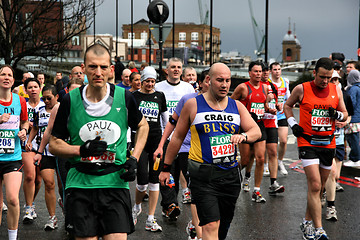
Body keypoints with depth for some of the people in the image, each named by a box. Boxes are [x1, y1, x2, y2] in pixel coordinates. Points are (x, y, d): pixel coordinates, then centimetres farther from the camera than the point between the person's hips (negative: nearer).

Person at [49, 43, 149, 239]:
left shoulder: (124, 97, -1)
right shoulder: (70, 100, -2)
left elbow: (142, 126, 18)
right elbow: (54, 145, 5)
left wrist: (134, 159, 4)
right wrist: (82, 150, -14)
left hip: (115, 183, 0)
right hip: (80, 184, 0)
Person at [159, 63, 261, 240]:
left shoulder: (237, 106, 9)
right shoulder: (193, 105, 0)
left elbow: (256, 131, 4)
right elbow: (178, 137, 7)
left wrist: (243, 136, -20)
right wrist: (166, 168, 9)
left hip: (230, 174, 4)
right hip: (203, 174, -4)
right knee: (211, 225, -15)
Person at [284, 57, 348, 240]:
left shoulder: (336, 90, 5)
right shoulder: (301, 89, -3)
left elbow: (345, 114, 13)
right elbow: (287, 105, 13)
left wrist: (337, 114, -9)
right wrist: (292, 123, 0)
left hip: (328, 144, 4)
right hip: (308, 143, -4)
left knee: (319, 187, 11)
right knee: (314, 185, -13)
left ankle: (307, 222, 28)